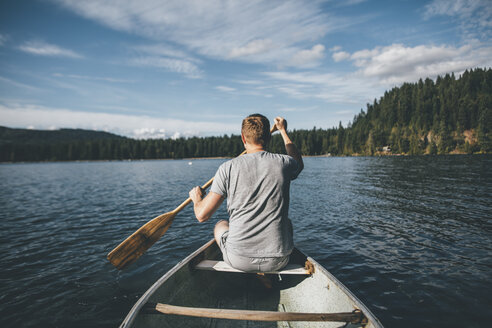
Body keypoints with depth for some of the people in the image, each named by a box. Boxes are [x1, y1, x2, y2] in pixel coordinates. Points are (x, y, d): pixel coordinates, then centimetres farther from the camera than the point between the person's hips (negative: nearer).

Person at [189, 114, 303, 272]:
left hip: (239, 260, -1)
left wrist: (197, 198, 16)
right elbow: (299, 162, 23)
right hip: (278, 261, 2)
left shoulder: (228, 168, -11)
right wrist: (283, 131, 33)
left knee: (220, 225, 30)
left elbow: (202, 215, -8)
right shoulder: (283, 163, -5)